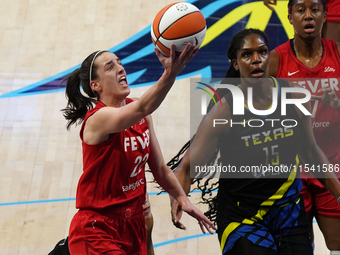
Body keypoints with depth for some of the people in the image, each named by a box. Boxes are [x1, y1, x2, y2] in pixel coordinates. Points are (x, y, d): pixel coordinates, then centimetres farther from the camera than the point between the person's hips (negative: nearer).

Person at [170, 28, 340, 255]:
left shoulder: (295, 96, -5)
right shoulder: (223, 113, -15)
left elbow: (310, 151, 8)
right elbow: (187, 166, -15)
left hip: (289, 210, 4)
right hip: (242, 217, -4)